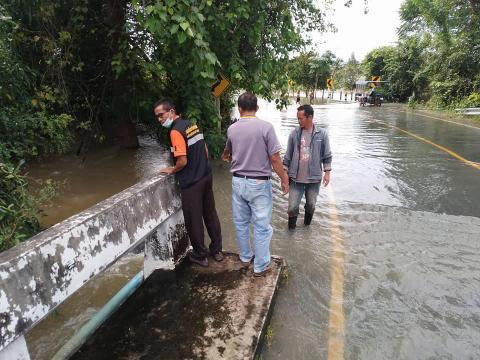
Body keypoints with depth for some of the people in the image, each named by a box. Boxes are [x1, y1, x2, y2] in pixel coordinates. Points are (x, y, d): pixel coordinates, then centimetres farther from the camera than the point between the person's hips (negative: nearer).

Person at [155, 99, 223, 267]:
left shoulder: (176, 131, -16)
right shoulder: (192, 125, 9)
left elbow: (182, 161, -22)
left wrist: (171, 170, -3)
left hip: (191, 182, -8)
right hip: (206, 176, 8)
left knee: (194, 220, 7)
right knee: (210, 214, 17)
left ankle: (200, 255, 22)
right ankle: (217, 250, 30)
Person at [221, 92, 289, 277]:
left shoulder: (232, 129, 1)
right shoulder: (265, 127, -14)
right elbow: (275, 159, -13)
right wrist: (284, 179, 2)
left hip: (238, 181, 5)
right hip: (259, 183, -4)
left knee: (240, 222, 19)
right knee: (261, 226, 8)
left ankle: (245, 257, 36)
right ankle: (260, 266, 19)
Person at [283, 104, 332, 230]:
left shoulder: (322, 134, -4)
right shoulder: (294, 133, -2)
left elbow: (327, 155, 4)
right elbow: (288, 155, 4)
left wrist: (327, 172, -1)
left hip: (314, 178, 0)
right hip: (296, 178, 0)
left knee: (311, 204, 15)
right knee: (292, 206, 0)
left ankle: (307, 224, 41)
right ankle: (291, 227, 25)